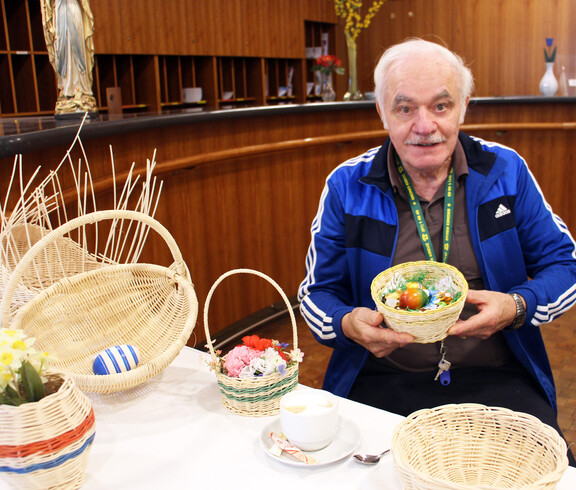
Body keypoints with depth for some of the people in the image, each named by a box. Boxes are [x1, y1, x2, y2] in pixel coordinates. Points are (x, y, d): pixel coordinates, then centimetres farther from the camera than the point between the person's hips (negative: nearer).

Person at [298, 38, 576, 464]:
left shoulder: (506, 170, 3)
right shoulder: (347, 186, 1)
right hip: (382, 379, 0)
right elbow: (318, 293, 7)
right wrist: (348, 323, -16)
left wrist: (516, 307, -13)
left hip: (495, 378, 1)